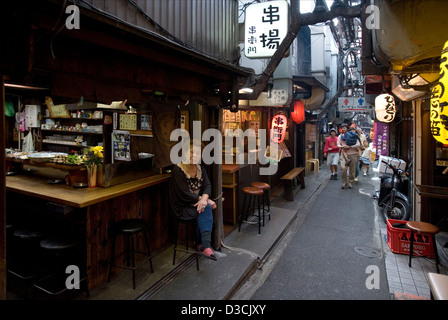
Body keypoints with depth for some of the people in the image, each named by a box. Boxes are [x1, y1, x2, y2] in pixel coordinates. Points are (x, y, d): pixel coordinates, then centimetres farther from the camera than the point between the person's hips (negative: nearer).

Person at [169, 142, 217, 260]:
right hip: (182, 207, -5)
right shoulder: (177, 170, -16)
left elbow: (207, 185, -5)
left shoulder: (200, 168, 4)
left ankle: (202, 244, -16)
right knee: (206, 208, -29)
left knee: (205, 207, -27)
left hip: (197, 201, 6)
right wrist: (204, 200, -22)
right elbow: (185, 194, -21)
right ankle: (205, 245, -27)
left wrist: (204, 198, -27)